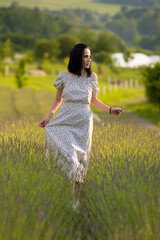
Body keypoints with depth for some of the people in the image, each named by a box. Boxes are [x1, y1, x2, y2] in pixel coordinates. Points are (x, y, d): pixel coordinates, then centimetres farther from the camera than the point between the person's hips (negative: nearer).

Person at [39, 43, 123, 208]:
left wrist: (110, 110, 6)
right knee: (68, 157, -16)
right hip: (64, 122, -1)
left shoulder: (92, 77, 4)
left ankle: (76, 200, 11)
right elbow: (57, 100, 10)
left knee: (80, 161, 2)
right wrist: (48, 117, 0)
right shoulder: (64, 76, 0)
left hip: (83, 123, 1)